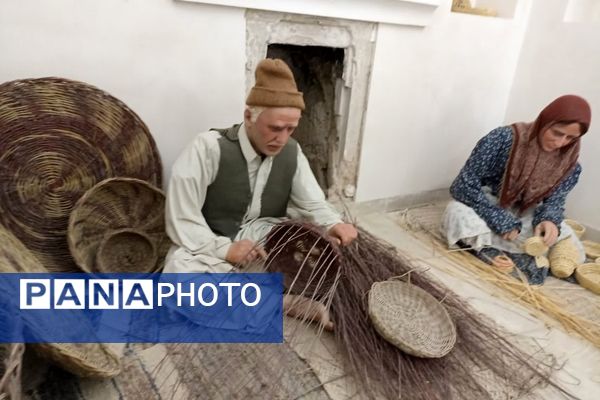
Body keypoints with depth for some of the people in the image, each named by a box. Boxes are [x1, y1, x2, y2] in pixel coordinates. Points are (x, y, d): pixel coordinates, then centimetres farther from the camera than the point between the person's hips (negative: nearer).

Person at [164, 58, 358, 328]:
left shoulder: (291, 152, -7)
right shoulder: (209, 147, -22)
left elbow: (313, 204, -1)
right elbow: (181, 219, -21)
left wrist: (335, 224, -23)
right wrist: (225, 249, -31)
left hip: (265, 240, 3)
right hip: (211, 245, -2)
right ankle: (287, 299, -25)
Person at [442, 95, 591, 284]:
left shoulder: (569, 163, -9)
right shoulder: (503, 139, -24)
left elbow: (554, 200, 0)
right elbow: (464, 186, -24)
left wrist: (549, 221, -26)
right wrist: (502, 223, -26)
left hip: (523, 217, 5)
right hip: (484, 211, -4)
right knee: (458, 213, -37)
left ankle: (492, 251, -20)